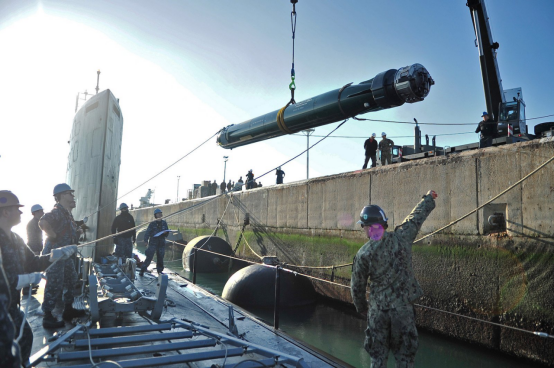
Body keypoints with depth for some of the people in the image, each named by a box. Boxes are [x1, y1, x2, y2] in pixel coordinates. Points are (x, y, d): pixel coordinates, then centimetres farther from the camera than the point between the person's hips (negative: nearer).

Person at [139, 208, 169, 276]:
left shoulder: (164, 223, 10)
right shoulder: (152, 224, 0)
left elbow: (167, 234, 14)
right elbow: (147, 232, -7)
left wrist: (165, 233, -9)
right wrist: (146, 240, -20)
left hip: (161, 244, 3)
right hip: (153, 243, -3)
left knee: (160, 258, 6)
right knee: (149, 257, -8)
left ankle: (160, 271, 16)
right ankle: (142, 271, 0)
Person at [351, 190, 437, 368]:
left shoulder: (363, 254, -14)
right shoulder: (401, 237, -11)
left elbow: (357, 286, -3)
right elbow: (417, 216, 7)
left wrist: (361, 307, 15)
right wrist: (429, 198, 25)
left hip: (378, 310, -1)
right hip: (403, 307, 1)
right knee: (404, 353, 15)